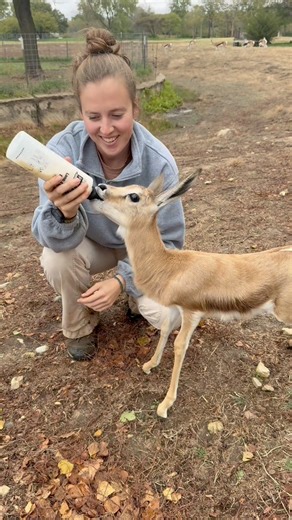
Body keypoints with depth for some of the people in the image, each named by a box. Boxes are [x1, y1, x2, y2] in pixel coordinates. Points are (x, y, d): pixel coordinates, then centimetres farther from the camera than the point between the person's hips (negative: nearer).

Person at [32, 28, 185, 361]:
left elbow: (168, 241, -17)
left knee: (167, 315, -22)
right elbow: (55, 241, -28)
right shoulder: (62, 148, -28)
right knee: (55, 259, -30)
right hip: (93, 243, 1)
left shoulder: (159, 162, -28)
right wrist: (64, 213, -51)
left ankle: (137, 293, 17)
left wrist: (122, 280, -27)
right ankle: (79, 326, 2)